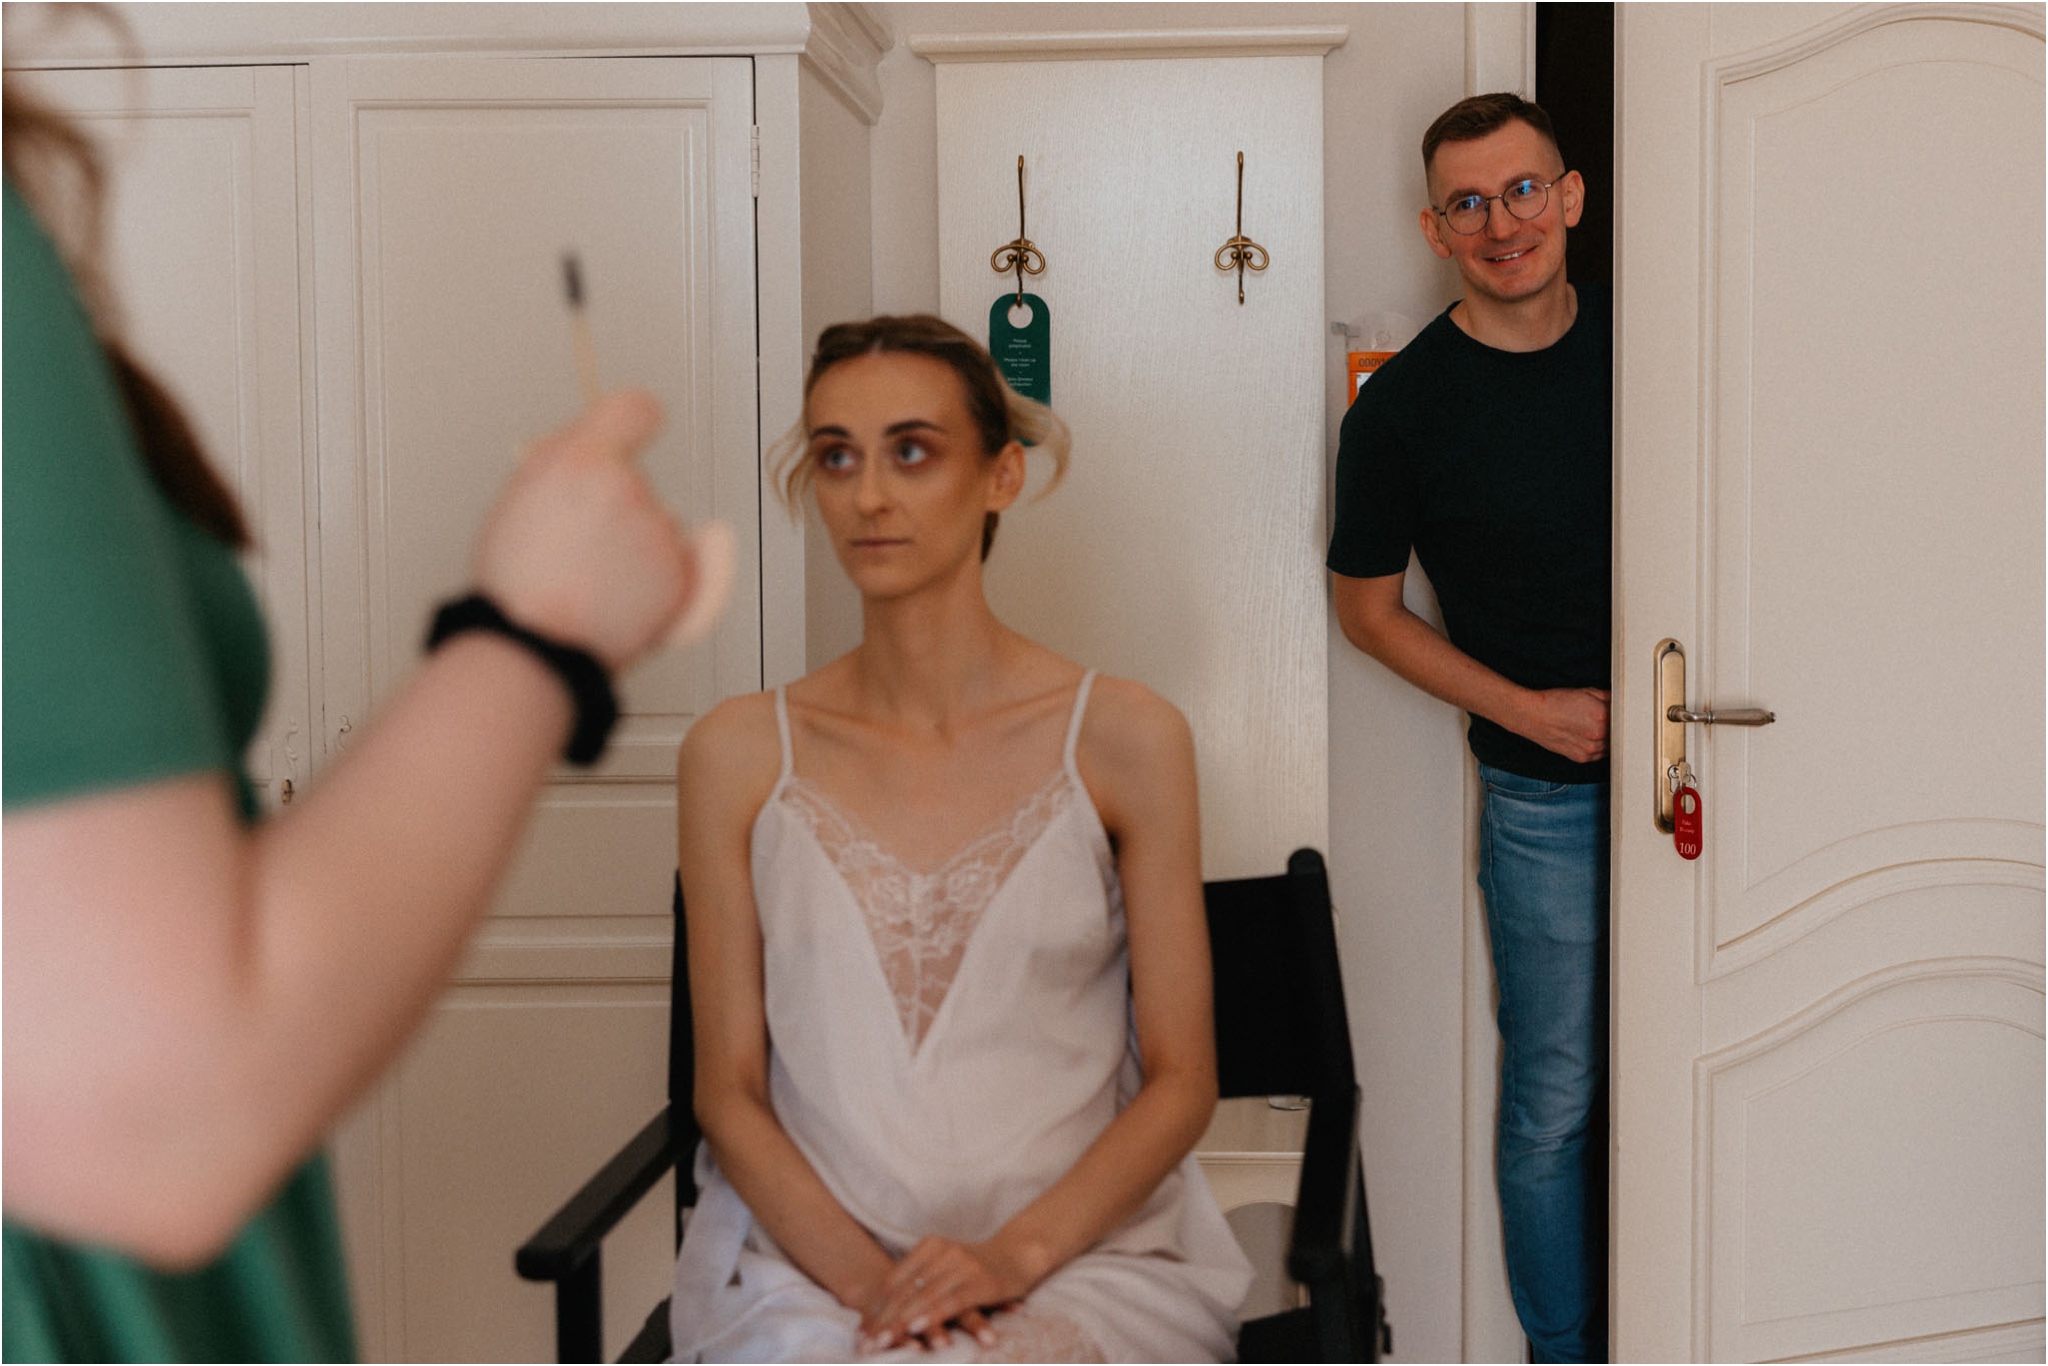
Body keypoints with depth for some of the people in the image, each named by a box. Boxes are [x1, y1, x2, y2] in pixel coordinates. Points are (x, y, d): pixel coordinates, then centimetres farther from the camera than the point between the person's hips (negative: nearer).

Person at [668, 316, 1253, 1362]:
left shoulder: (1125, 740, 0)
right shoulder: (739, 755, 4)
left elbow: (1181, 1081, 1)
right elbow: (728, 1089, 4)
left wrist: (1014, 1254, -12)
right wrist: (861, 1274, -11)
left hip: (1084, 1248, -1)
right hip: (809, 1266, 1)